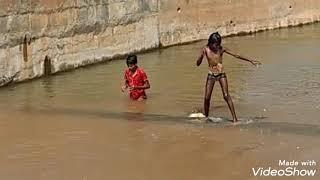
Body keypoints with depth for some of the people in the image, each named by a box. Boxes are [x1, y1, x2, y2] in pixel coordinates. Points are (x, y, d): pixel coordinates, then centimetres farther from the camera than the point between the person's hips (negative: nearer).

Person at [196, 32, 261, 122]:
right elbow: (198, 64, -5)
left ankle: (234, 118, -13)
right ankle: (206, 117, 19)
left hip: (221, 74, -1)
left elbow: (236, 55, -5)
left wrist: (251, 61, -5)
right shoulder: (205, 49, -5)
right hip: (211, 74, 1)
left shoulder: (221, 49, -7)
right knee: (207, 98, -1)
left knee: (226, 96, -13)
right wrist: (202, 56, -25)